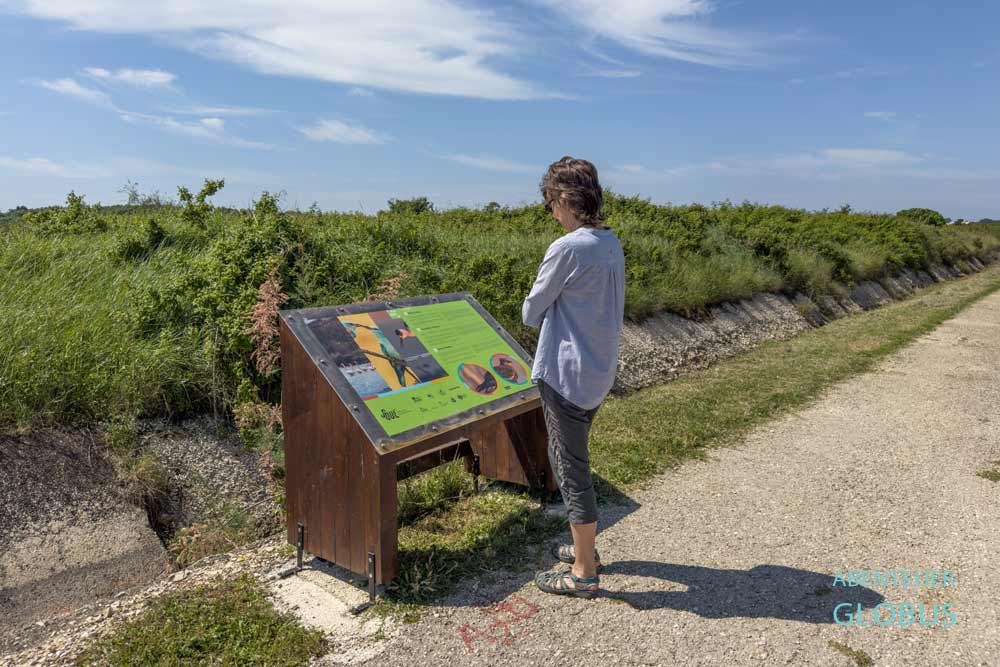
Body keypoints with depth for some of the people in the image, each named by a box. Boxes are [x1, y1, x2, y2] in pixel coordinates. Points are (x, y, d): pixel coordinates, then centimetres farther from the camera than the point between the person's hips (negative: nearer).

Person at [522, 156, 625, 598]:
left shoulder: (566, 249, -19)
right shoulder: (611, 244, 6)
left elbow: (531, 313, -9)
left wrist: (542, 313, 10)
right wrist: (557, 313, 5)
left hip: (566, 375, -9)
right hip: (600, 372, 9)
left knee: (570, 467, 4)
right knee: (574, 459, 22)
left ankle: (584, 573, 18)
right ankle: (585, 548, 38)